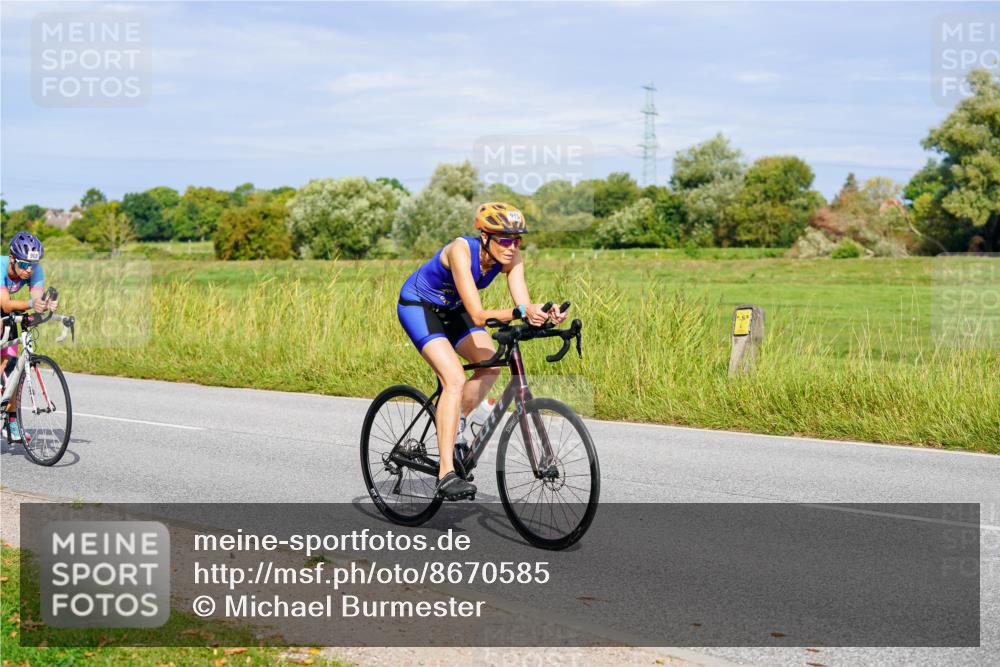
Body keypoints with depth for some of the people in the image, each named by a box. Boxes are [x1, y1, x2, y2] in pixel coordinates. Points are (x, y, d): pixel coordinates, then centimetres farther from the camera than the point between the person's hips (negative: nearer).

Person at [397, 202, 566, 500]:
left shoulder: (512, 258, -17)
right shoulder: (461, 250, -35)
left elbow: (524, 305, -24)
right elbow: (478, 316, -41)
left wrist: (544, 314, -46)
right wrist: (520, 313, -55)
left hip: (450, 309, 7)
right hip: (417, 306, -7)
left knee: (491, 365, -12)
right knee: (455, 379, -23)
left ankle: (455, 424, 13)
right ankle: (446, 474, -24)